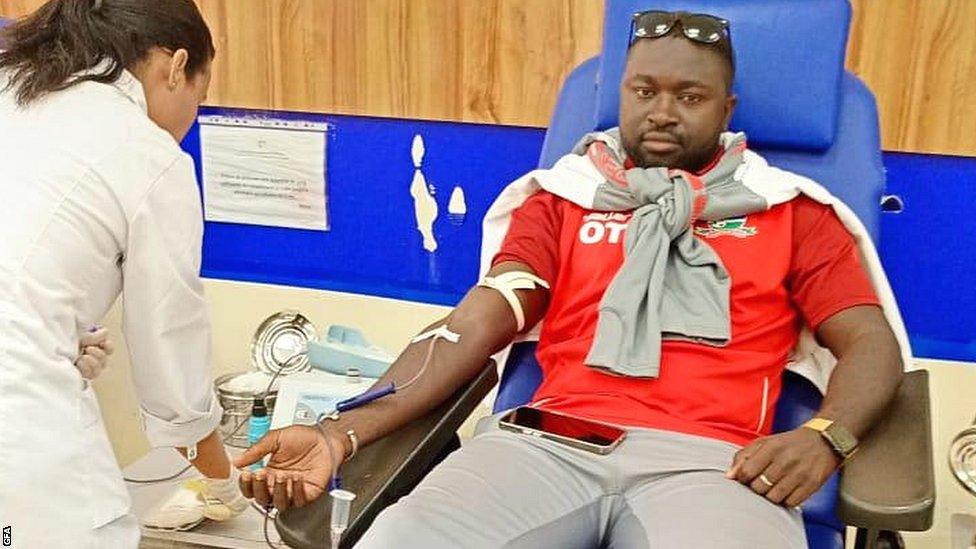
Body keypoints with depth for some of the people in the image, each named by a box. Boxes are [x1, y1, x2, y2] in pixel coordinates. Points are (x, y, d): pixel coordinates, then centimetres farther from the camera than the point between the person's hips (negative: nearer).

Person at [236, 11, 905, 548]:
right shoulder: (565, 197, 19)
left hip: (706, 458, 0)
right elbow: (471, 327, 8)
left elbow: (871, 342, 13)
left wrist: (823, 437, -11)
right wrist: (344, 433, -7)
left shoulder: (789, 210, 19)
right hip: (551, 443, 1)